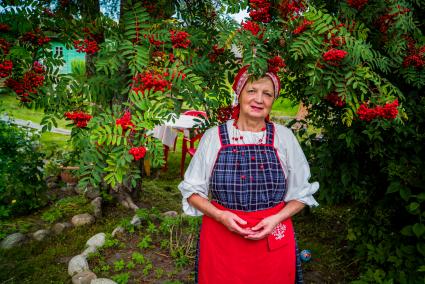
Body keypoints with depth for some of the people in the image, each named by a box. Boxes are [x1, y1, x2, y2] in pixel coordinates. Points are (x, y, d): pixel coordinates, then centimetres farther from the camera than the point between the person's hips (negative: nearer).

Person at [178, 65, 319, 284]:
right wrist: (220, 215, -11)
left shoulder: (284, 137, -1)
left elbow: (301, 193, 6)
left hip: (273, 240, 1)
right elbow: (192, 191, 3)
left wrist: (277, 219, -9)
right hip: (221, 239, 0)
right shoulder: (214, 137, -3)